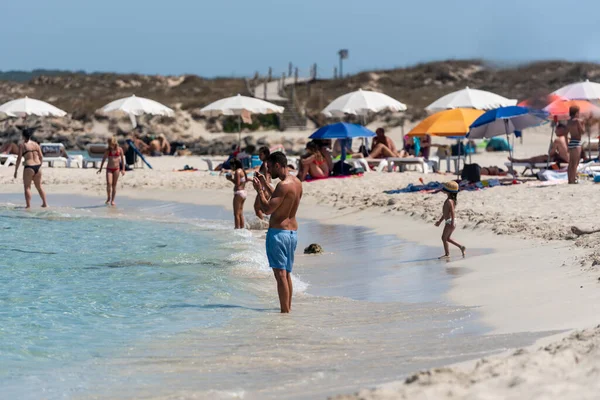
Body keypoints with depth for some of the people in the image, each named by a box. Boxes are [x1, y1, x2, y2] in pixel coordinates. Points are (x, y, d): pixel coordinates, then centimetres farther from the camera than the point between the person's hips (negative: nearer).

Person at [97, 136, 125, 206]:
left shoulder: (119, 149, -1)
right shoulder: (108, 150, 0)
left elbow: (122, 159, 4)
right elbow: (104, 159, 7)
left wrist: (123, 169, -1)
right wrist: (100, 169, 7)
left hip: (116, 169, 0)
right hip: (109, 169, 0)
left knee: (114, 185, 4)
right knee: (109, 183, -15)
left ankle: (112, 200, 11)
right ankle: (108, 198, 7)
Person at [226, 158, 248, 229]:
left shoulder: (237, 171, -13)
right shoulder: (242, 171, 14)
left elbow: (237, 183, -20)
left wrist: (230, 179, -7)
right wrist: (232, 178, 17)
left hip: (239, 193, -10)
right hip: (244, 192, 10)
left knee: (236, 213, -7)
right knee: (240, 213, 15)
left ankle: (237, 228, -9)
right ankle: (242, 228, 17)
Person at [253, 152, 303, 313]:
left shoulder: (284, 185, -19)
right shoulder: (297, 183, 10)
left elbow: (267, 209, -21)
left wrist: (259, 190, -9)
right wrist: (265, 185, 25)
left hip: (278, 232, -9)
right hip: (293, 231, 9)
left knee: (280, 274, -8)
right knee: (287, 273, 18)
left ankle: (285, 311, -9)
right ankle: (288, 307, 25)